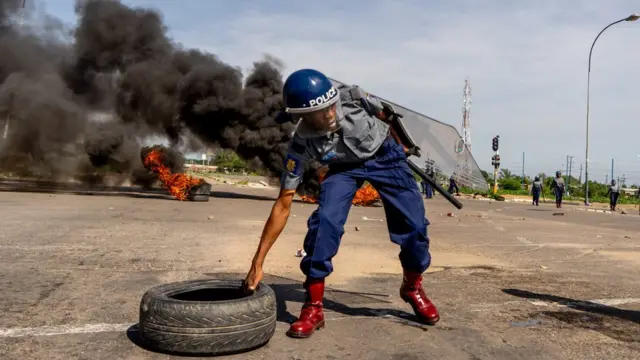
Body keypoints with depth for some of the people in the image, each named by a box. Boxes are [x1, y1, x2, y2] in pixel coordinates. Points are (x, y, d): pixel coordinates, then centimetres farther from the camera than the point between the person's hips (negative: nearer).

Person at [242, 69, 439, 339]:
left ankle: (413, 287, 21)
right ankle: (313, 307, -9)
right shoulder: (301, 145, -29)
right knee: (324, 220, -24)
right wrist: (258, 262, -30)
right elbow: (283, 205, -27)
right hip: (345, 166, 0)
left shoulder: (353, 98, -31)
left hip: (386, 156, 1)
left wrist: (399, 148, 11)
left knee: (414, 224, -8)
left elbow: (384, 116, -7)